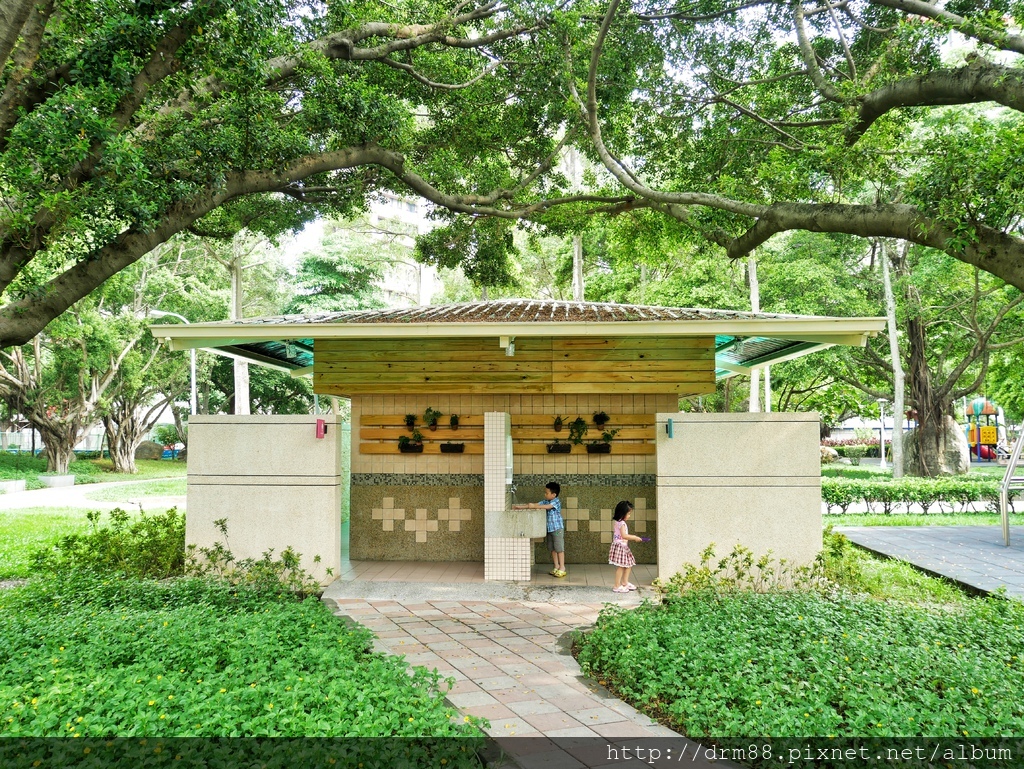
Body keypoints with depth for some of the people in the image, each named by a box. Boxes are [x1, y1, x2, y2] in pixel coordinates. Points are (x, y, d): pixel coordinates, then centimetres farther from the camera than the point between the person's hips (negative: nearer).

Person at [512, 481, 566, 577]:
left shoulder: (556, 502, -14)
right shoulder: (545, 501, 7)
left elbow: (546, 507, -29)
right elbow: (535, 504, 5)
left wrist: (534, 507, -34)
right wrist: (520, 507, 0)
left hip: (557, 528, -8)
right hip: (549, 529, 8)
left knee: (559, 548, -2)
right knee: (552, 549, 11)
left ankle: (562, 568, 3)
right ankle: (556, 567, 19)